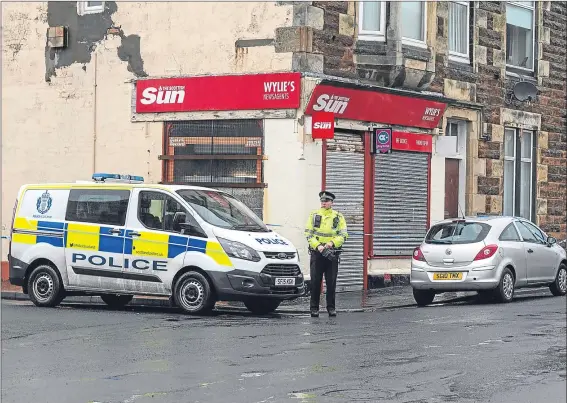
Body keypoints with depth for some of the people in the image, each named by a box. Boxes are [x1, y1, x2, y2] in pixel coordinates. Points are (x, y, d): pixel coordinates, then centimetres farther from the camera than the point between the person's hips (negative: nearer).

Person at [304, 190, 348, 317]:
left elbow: (343, 235, 1)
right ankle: (314, 308, 6)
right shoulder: (314, 215, 7)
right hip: (317, 253, 0)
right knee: (315, 282, 0)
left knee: (331, 282, 2)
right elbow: (308, 234, 1)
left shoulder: (338, 217, 7)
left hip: (332, 253, 0)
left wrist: (332, 243, -17)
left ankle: (331, 307, 10)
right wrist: (318, 246, -15)